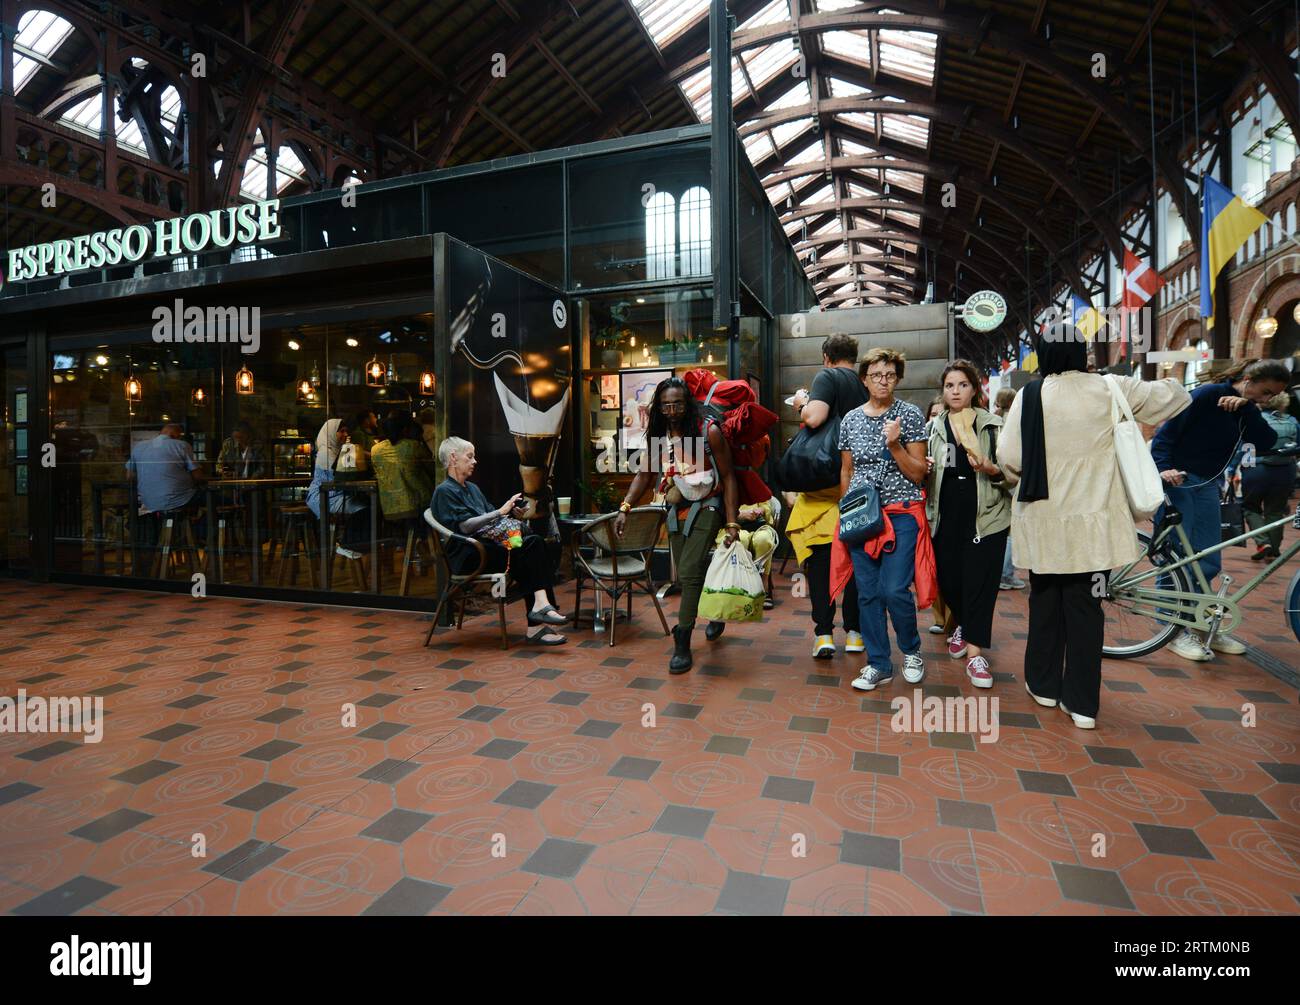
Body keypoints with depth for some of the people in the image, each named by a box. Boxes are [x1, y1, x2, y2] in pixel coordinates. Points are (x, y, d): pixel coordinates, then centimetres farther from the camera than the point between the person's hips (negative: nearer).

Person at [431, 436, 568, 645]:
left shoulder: (472, 488, 24)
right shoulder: (444, 491, -3)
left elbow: (489, 520, 21)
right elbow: (465, 526, -16)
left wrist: (512, 514, 1)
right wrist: (500, 512, -17)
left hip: (487, 544, 7)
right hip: (467, 555, -7)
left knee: (534, 542, -21)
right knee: (520, 553, -29)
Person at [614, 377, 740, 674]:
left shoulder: (709, 432, -14)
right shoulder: (658, 436, 0)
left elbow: (728, 477, -11)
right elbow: (645, 474, 5)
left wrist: (732, 523, -16)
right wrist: (624, 508, -9)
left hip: (705, 508, -5)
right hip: (676, 512, 6)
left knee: (689, 572, -15)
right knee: (685, 576, 11)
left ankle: (682, 645, -6)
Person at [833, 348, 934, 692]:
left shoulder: (910, 415, 0)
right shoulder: (850, 420, 9)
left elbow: (918, 473, -3)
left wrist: (895, 444, -16)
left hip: (901, 513, -3)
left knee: (895, 590, -9)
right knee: (868, 593, 5)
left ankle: (911, 650, 20)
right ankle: (878, 664, 18)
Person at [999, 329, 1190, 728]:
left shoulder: (1031, 394, -8)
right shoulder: (1111, 389, -2)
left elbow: (1008, 458, -13)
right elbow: (1173, 396, 12)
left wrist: (1023, 477, 9)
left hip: (1044, 519, -1)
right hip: (1092, 520, 1)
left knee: (1045, 602, 15)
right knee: (1086, 607, 9)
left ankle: (1044, 685, 27)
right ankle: (1082, 703, 15)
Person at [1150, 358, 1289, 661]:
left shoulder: (1247, 411, 10)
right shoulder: (1208, 394, -12)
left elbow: (1266, 442, -6)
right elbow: (1166, 433, -16)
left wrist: (1245, 408, -15)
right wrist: (1164, 467, -30)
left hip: (1207, 486, 8)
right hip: (1176, 481, -8)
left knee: (1208, 563, 10)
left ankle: (1204, 627, 21)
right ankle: (1175, 631, 2)